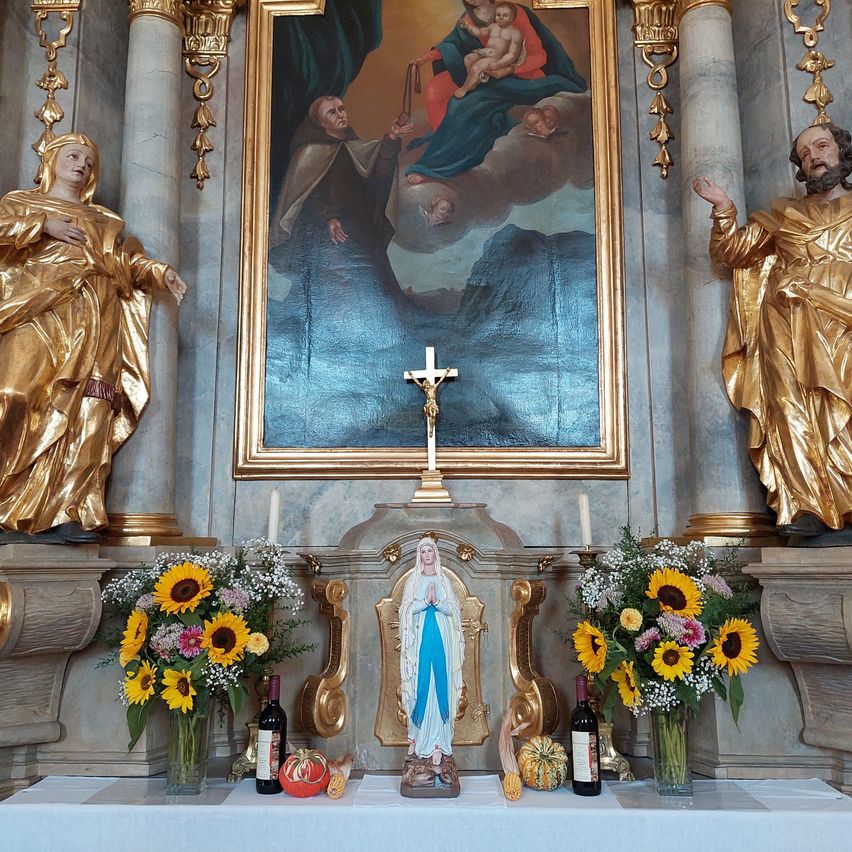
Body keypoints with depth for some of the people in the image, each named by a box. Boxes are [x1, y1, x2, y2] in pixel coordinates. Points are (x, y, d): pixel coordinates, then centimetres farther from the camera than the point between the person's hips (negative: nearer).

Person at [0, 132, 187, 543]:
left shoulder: (105, 219, 31)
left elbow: (128, 261, 18)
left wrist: (160, 273, 1)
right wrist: (43, 225, -5)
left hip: (94, 323, 3)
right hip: (41, 310, -3)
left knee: (84, 413, -10)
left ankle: (66, 515, -14)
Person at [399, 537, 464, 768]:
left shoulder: (444, 580, 10)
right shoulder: (413, 580, 8)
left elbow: (453, 609, 3)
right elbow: (407, 609, -2)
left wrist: (437, 602, -15)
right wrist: (426, 601, -16)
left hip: (441, 635, 0)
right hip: (421, 635, 0)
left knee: (439, 685, -4)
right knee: (420, 684, 0)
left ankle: (437, 742, -2)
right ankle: (417, 735, 14)